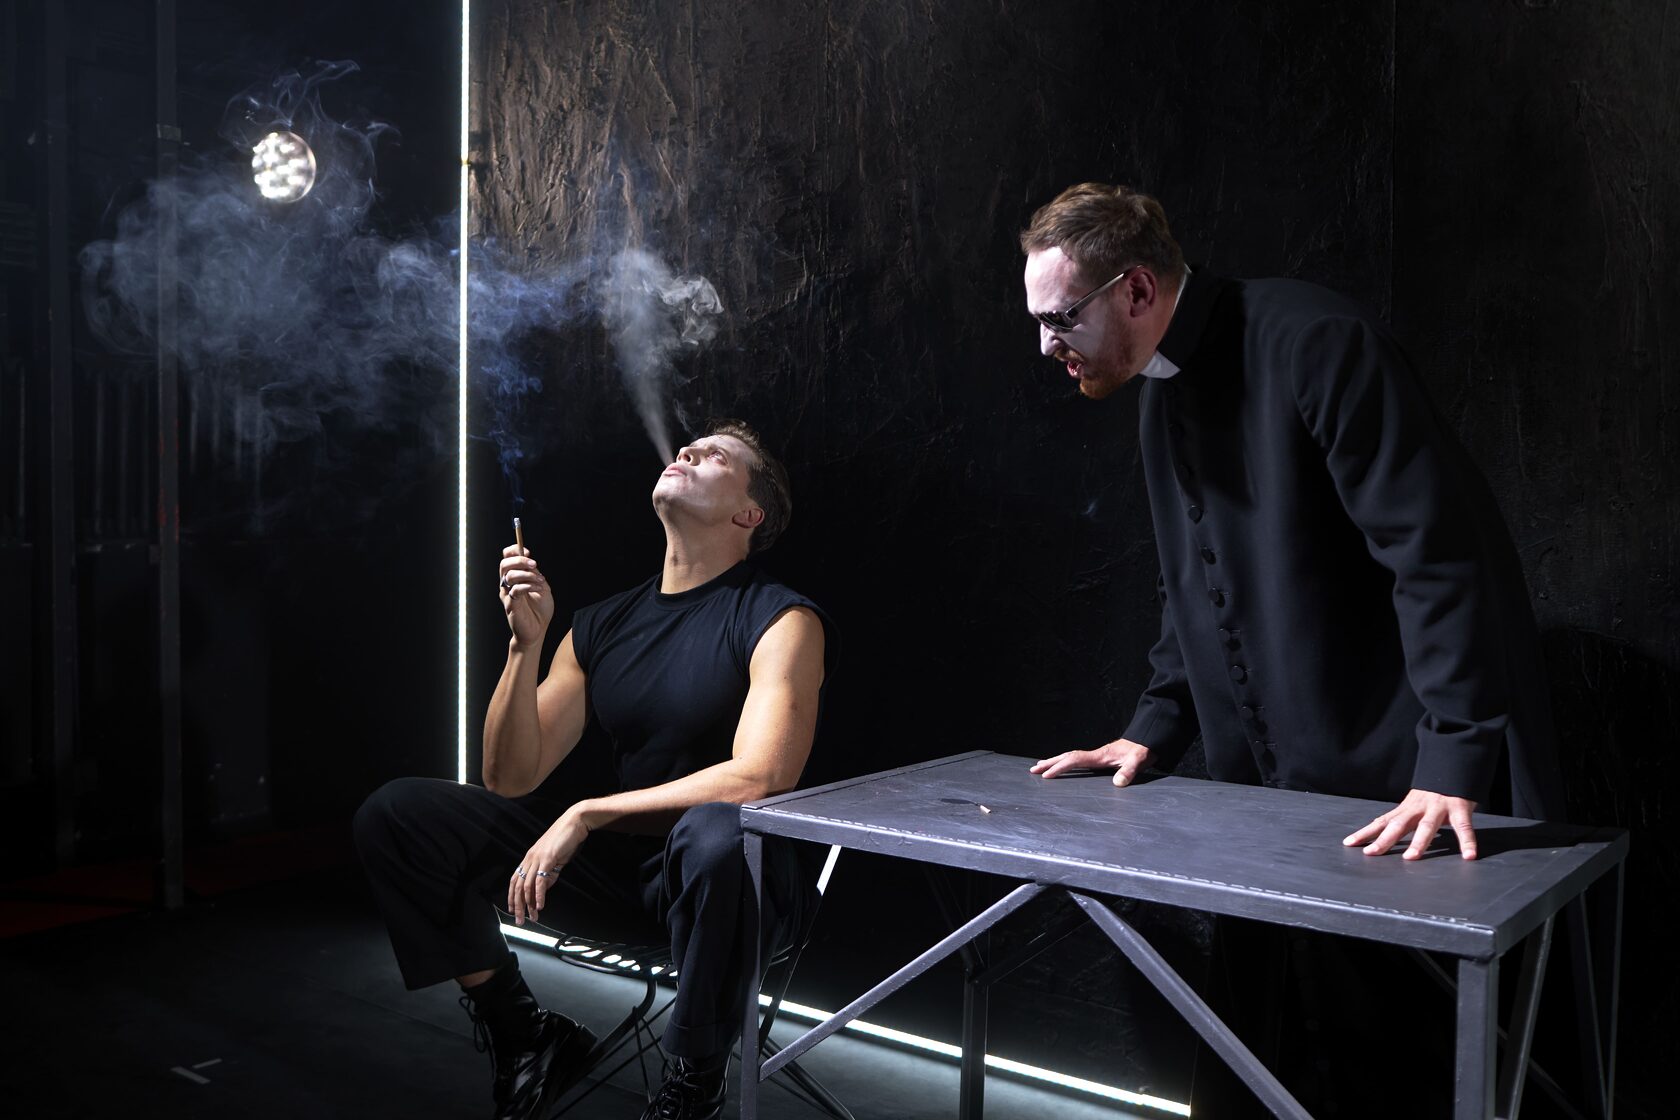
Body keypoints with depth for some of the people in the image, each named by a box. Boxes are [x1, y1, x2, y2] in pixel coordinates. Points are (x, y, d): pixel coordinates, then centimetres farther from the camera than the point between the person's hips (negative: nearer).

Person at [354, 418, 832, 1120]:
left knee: (713, 833, -42)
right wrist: (525, 643, -11)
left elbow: (759, 777, -24)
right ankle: (525, 1039, 7)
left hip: (727, 877, -5)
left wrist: (588, 814, -23)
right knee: (394, 814, -5)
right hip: (620, 862, 5)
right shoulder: (600, 627, 7)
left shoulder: (781, 620, -10)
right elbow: (510, 779, 3)